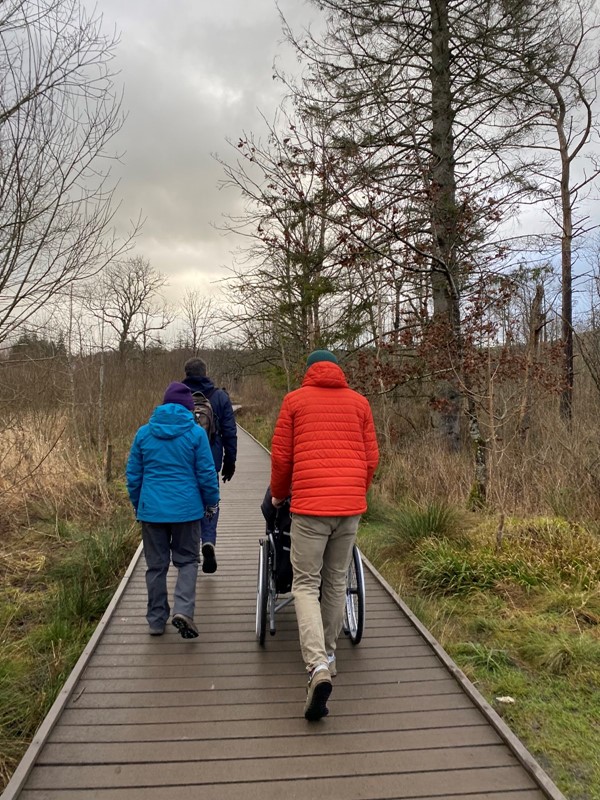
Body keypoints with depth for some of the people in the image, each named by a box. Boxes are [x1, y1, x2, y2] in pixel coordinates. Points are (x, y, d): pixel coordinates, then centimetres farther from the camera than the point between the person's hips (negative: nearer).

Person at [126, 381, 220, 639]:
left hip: (151, 509, 3)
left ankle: (156, 620, 22)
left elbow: (133, 474, 7)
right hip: (186, 509, -2)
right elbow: (206, 473, -4)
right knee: (187, 560, 12)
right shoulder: (196, 432, -6)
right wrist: (211, 503, 10)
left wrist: (137, 505, 20)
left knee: (156, 565, 14)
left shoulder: (144, 433, 2)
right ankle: (183, 610, -6)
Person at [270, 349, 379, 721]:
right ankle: (328, 654, 30)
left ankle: (318, 667, -11)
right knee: (336, 583, 16)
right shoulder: (359, 402, 11)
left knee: (306, 585, 4)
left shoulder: (295, 400, 5)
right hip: (351, 506, 3)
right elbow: (372, 457, 10)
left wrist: (279, 495, 21)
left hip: (310, 506, -3)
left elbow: (281, 457, 4)